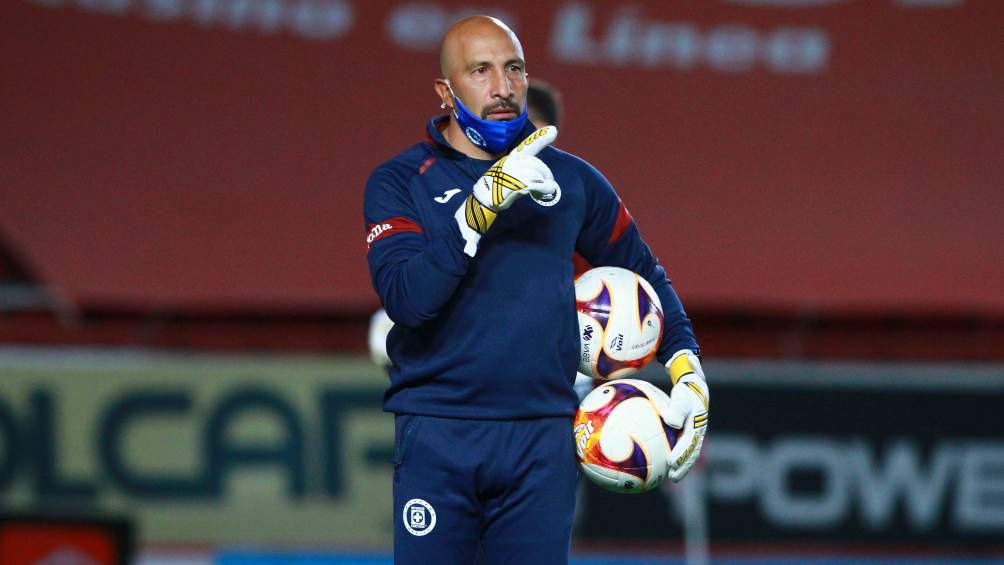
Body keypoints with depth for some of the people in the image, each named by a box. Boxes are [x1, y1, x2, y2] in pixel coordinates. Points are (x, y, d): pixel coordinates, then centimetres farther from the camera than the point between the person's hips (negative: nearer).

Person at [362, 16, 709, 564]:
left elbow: (643, 272, 25)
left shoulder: (571, 180, 12)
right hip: (436, 439, -2)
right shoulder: (400, 181, 3)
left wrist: (688, 373, 14)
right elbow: (405, 297, -13)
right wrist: (483, 205, -20)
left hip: (542, 441, 2)